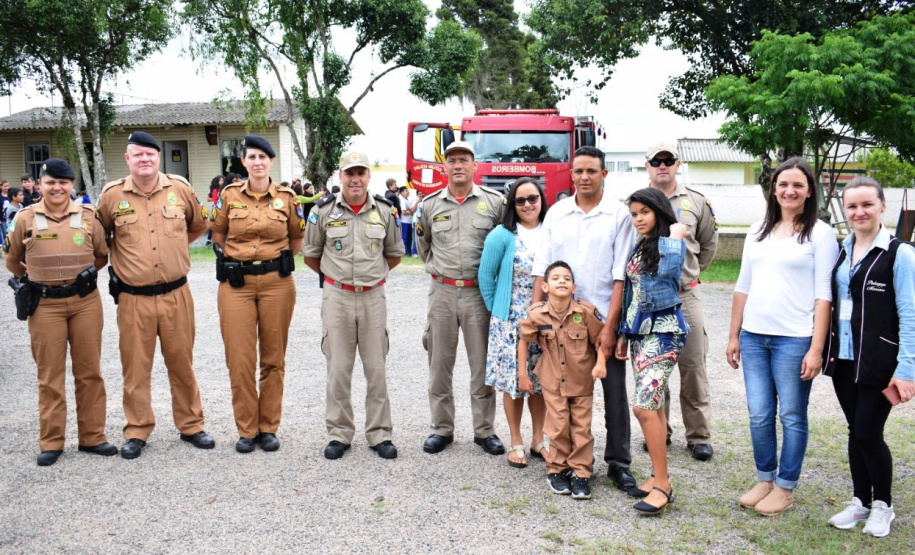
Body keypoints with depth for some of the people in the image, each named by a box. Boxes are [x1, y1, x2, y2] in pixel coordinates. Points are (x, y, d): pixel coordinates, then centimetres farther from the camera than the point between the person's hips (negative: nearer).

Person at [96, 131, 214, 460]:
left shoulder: (180, 188, 0)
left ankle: (191, 426, 23)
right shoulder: (112, 195, -2)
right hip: (133, 298, -1)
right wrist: (121, 257, 13)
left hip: (176, 294, 1)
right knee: (136, 367, 7)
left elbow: (198, 225, 18)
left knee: (182, 363, 10)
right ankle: (137, 432, 21)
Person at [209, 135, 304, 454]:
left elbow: (297, 239, 14)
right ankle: (246, 430, 14)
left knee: (273, 357, 6)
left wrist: (278, 263, 10)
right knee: (240, 359, 1)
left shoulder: (287, 197, 1)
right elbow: (218, 234, 14)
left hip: (277, 283, 0)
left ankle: (269, 427, 18)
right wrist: (235, 261, 9)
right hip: (236, 284, 0)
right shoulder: (229, 195, 2)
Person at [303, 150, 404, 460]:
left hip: (373, 297, 1)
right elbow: (310, 255, 11)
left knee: (376, 368, 5)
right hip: (337, 298, -1)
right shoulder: (323, 211, 0)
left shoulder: (384, 211, 4)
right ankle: (339, 434, 17)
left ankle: (379, 434, 16)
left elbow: (394, 254, 16)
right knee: (338, 369, 5)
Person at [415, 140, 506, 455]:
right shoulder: (430, 204, 6)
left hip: (479, 292, -2)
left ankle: (484, 430, 17)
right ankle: (442, 429, 20)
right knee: (440, 363, 8)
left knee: (482, 364, 4)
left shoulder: (494, 202, -1)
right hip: (442, 291, 2)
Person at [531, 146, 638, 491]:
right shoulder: (556, 213, 7)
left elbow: (621, 275, -7)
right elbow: (542, 267, 6)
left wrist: (610, 325, -12)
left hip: (605, 319, -2)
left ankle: (618, 463, 18)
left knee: (614, 392, 5)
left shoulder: (619, 214, -2)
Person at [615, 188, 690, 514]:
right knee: (654, 405, 11)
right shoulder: (637, 249, 15)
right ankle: (658, 476, 19)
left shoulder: (672, 244, -7)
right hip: (639, 332, 8)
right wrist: (624, 333, 14)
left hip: (663, 331, -8)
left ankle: (662, 484, -5)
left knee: (645, 406, -14)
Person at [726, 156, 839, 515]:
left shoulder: (820, 233, -2)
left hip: (794, 338, -4)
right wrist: (733, 336, 11)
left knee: (792, 416, 4)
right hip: (753, 336, 5)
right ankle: (764, 479, 26)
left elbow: (823, 296, -7)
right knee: (759, 415, 9)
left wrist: (816, 349, -12)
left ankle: (785, 488, 19)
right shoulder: (758, 231, 12)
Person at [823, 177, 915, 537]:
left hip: (878, 363, -5)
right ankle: (860, 502, 28)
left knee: (868, 434, 0)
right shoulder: (841, 251, 8)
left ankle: (883, 506, 22)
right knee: (855, 431, 13)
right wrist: (823, 349, 6)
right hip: (843, 358, 5)